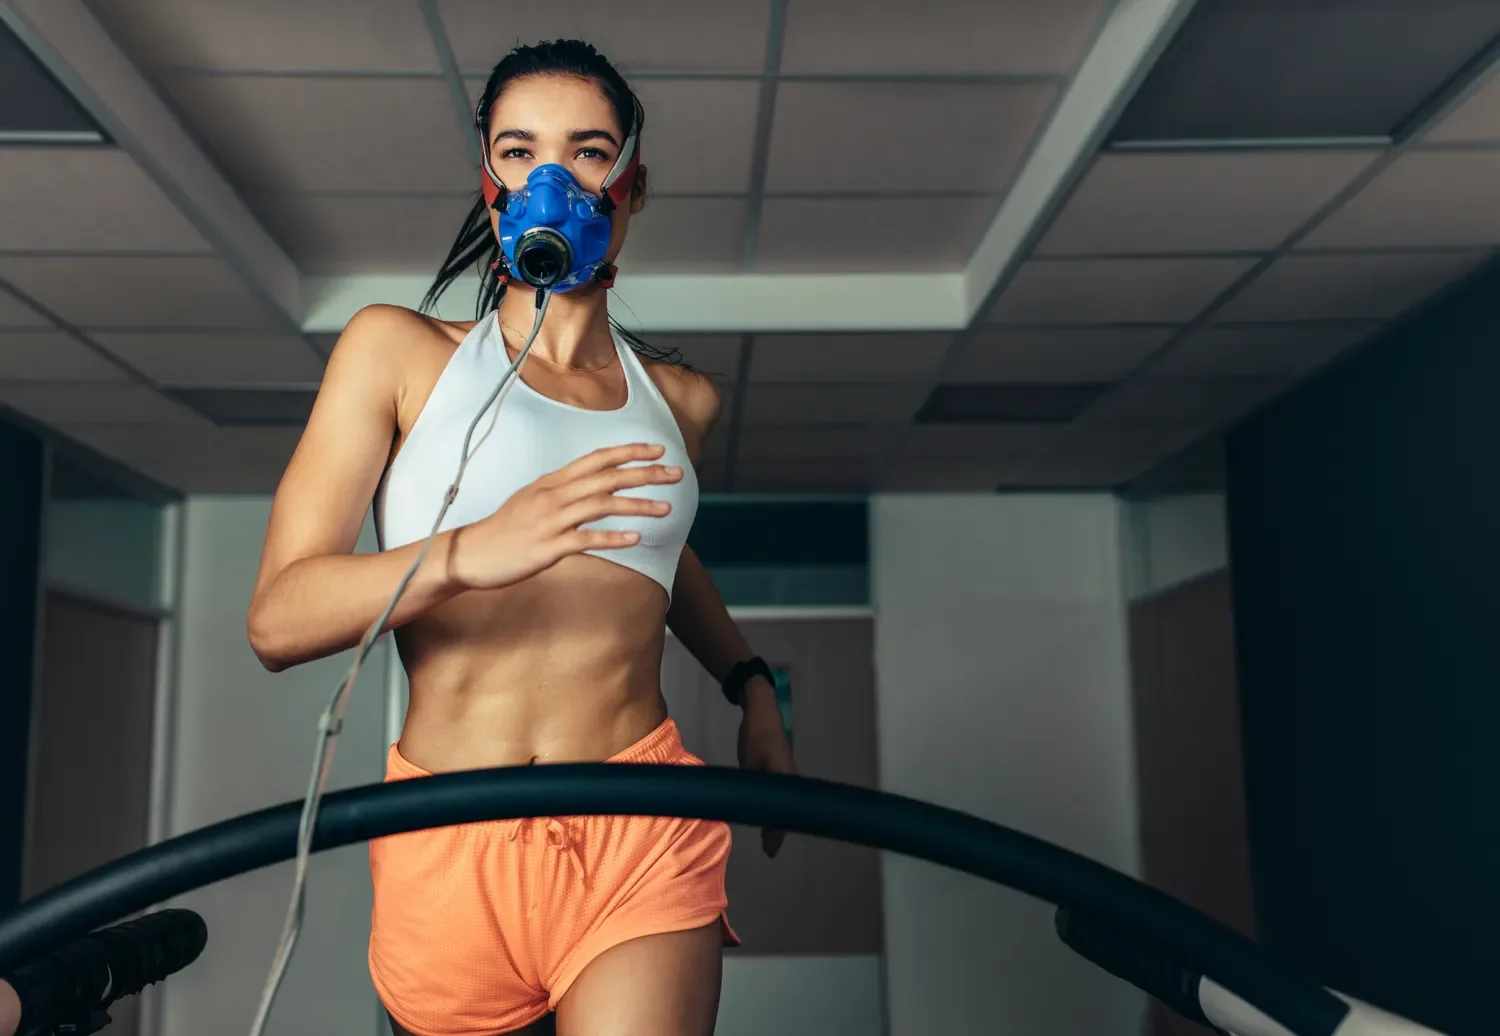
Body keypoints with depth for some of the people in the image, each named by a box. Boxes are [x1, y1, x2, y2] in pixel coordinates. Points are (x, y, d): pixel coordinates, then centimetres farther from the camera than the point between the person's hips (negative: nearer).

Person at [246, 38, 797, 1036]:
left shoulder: (680, 400, 12)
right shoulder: (398, 350, 2)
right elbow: (277, 618, -7)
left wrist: (753, 683, 22)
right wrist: (467, 553, -25)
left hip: (642, 841, 2)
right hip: (446, 851, -1)